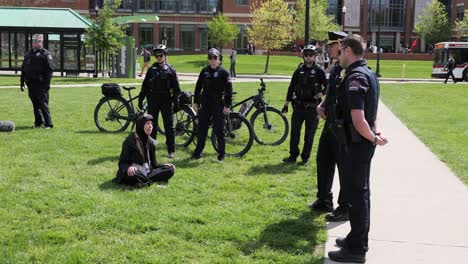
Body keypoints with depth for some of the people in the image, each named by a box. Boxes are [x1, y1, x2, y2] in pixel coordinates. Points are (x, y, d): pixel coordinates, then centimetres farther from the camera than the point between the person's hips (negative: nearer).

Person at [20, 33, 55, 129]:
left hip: (41, 84, -7)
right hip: (30, 84, 7)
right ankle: (38, 122, 20)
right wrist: (22, 81, 16)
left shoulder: (45, 54, -3)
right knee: (35, 103, 11)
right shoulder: (28, 54, 18)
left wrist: (47, 83, -17)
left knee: (43, 104, -7)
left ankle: (48, 123, -2)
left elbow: (50, 69, -10)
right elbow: (23, 68, 22)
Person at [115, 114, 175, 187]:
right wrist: (128, 168, -30)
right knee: (133, 174, -42)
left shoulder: (151, 142, 11)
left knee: (170, 170, -16)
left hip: (147, 172, 6)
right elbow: (122, 163, -8)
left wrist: (164, 165, -3)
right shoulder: (130, 141, -6)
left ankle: (144, 180, -23)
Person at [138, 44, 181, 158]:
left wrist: (176, 103, -4)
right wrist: (141, 99, 6)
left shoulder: (171, 70, 3)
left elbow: (176, 88, 1)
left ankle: (171, 150, 4)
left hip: (166, 101, -2)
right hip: (153, 100, 3)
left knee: (169, 126, -1)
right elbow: (145, 86, 11)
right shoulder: (151, 70, 9)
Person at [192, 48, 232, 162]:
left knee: (219, 131, -1)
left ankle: (221, 154, 8)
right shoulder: (204, 71, 8)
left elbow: (229, 89, -6)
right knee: (201, 129, 7)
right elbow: (198, 86, 13)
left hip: (218, 105, -4)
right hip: (205, 104, 4)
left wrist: (227, 105, -11)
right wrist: (196, 102, 9)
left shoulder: (223, 72, -4)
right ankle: (198, 152, 17)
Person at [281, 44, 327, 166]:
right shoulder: (299, 70, 7)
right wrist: (286, 104, 9)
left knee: (309, 135, 4)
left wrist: (318, 96, -14)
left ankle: (305, 158, 13)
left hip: (312, 107, -3)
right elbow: (291, 87, 10)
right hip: (298, 106, 3)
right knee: (294, 132, 4)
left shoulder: (319, 71, -3)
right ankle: (293, 156, 13)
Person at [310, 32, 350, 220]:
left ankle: (345, 208, 12)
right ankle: (324, 200, 33)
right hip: (330, 123, 10)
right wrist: (322, 105, 6)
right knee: (323, 160, 18)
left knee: (344, 166, 1)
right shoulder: (336, 68, 12)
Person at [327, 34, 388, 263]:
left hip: (355, 144, -10)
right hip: (363, 144, 10)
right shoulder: (369, 74, 12)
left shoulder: (355, 78, -21)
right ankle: (358, 238, 32)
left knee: (356, 195, -2)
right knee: (360, 193, 19)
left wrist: (373, 138, -14)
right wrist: (376, 133, 5)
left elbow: (358, 121, -28)